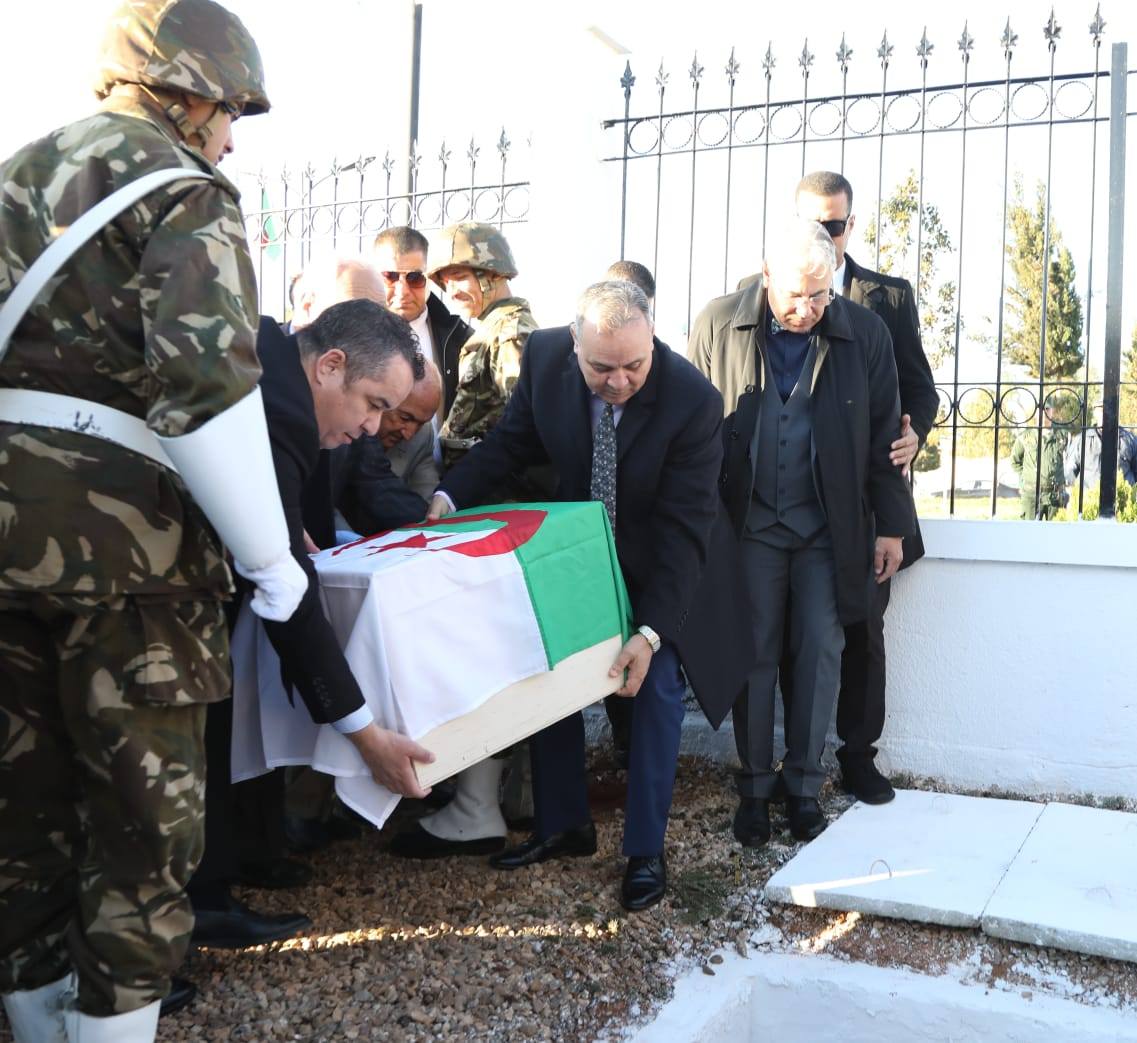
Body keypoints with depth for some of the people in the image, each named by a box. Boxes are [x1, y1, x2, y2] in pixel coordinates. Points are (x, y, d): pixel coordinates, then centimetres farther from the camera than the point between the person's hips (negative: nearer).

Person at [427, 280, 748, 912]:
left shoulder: (693, 399, -31)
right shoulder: (545, 358, -20)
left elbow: (685, 527, -29)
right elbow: (513, 441, -3)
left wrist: (651, 632, -34)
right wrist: (449, 496, -19)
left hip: (657, 562, -4)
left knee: (656, 687, -8)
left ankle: (646, 851, 7)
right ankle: (564, 826, 23)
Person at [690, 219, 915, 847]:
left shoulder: (864, 333, -2)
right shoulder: (717, 325, -5)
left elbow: (883, 435, 3)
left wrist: (892, 525, 3)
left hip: (830, 529, 1)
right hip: (749, 524, 0)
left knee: (820, 655, 3)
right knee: (753, 656, 5)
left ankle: (804, 785, 17)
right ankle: (754, 787, 18)